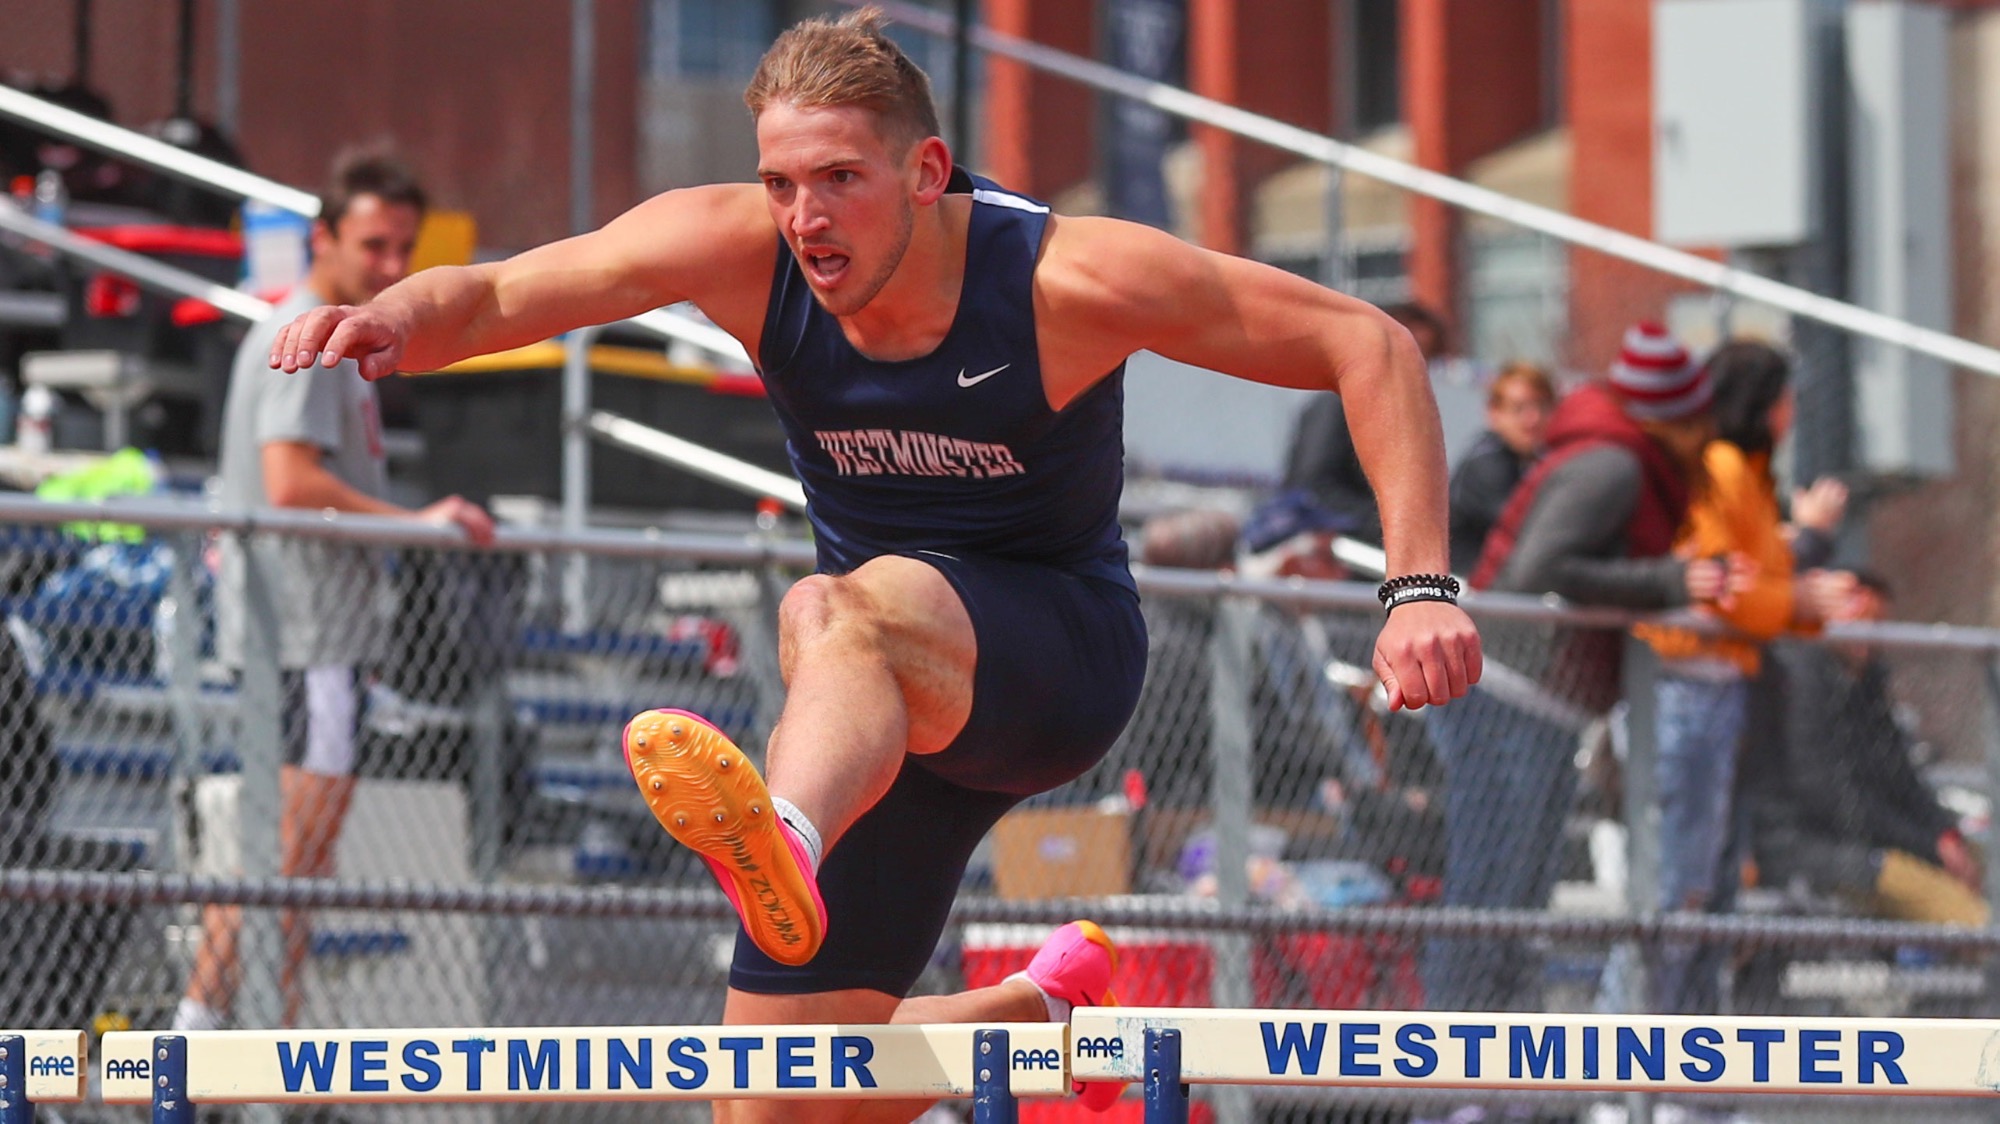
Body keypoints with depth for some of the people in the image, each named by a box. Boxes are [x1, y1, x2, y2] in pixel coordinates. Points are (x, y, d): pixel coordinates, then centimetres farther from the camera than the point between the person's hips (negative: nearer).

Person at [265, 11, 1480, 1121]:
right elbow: (493, 296, -12)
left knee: (838, 617, -40)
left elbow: (1369, 346, -16)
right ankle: (1042, 1001, 32)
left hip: (1060, 652, -5)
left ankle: (782, 842, -73)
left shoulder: (1071, 279, -20)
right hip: (889, 710, 5)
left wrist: (1421, 589, -27)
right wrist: (397, 320, -37)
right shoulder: (737, 251, -12)